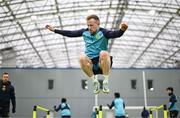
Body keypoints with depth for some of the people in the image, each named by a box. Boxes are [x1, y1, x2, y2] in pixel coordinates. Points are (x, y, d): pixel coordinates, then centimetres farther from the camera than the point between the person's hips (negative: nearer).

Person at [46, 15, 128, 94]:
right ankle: (95, 82, -10)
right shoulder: (84, 32, 10)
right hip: (90, 64, 3)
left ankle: (106, 82, -20)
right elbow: (70, 33, 17)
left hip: (102, 64, -3)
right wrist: (54, 30, 16)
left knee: (104, 53, -36)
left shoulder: (103, 32, -4)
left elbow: (115, 34, -23)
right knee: (82, 58, -30)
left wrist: (121, 30, -47)